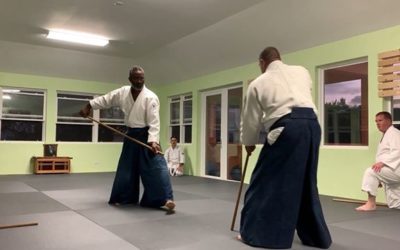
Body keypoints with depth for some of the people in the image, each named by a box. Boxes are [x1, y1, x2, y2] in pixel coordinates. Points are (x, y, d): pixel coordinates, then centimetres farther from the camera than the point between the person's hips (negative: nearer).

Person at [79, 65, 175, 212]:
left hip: (146, 136, -5)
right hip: (131, 135, 6)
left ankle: (165, 199, -15)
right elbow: (105, 100, 13)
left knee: (156, 166, -16)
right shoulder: (122, 92, 0)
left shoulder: (150, 97, -17)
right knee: (126, 167, 13)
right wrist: (88, 106, 10)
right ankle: (123, 198, 29)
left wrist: (153, 141, -31)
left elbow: (154, 122, -21)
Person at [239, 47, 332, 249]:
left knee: (267, 181, 6)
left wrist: (248, 142, 33)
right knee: (306, 183, 18)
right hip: (311, 125, 5)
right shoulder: (302, 71, 21)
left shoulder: (258, 83, 12)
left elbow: (251, 119, 17)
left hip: (286, 128, -5)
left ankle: (254, 233, 14)